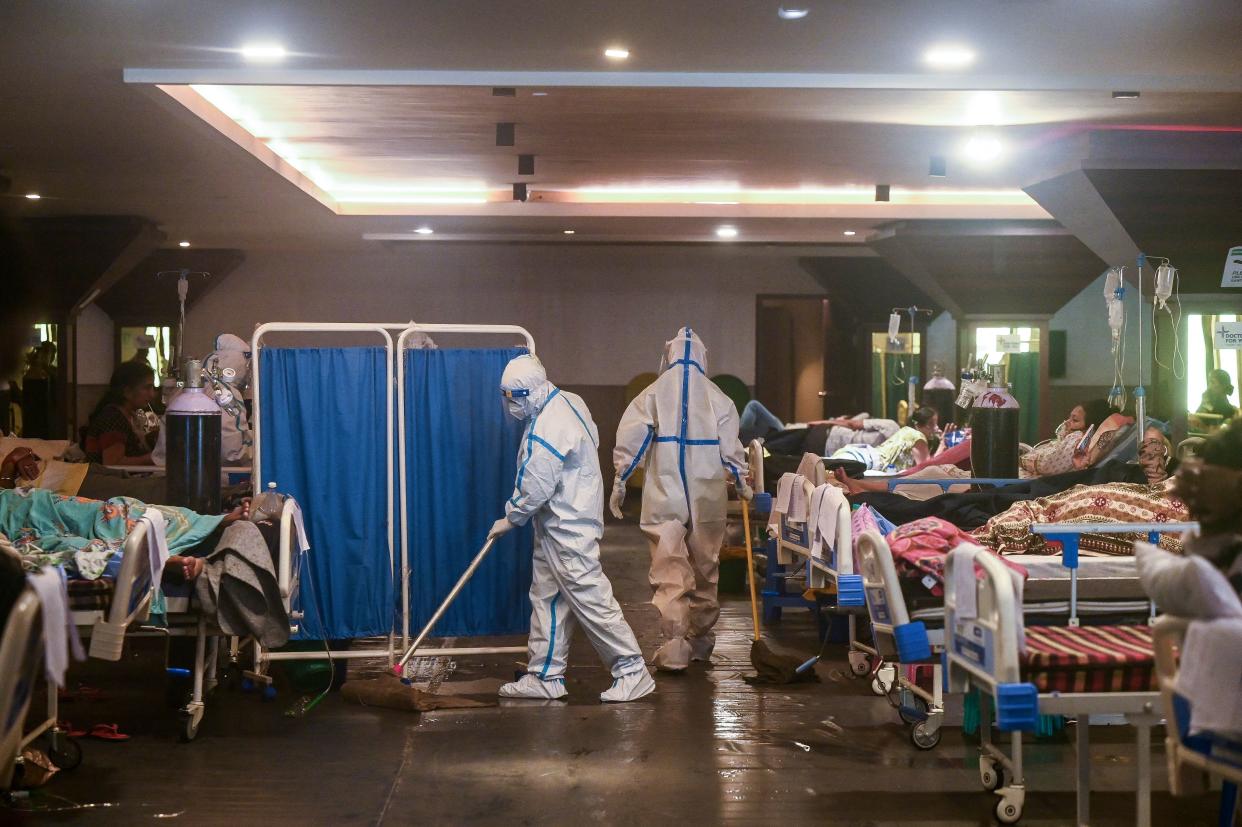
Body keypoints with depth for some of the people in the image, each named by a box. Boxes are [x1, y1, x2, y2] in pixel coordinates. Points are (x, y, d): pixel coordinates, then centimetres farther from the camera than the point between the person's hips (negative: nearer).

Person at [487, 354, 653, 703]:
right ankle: (545, 677, 19)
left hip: (568, 528, -11)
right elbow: (593, 437, 21)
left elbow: (534, 491, -20)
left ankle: (633, 672, 2)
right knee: (546, 598, 13)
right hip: (556, 526, 11)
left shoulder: (546, 432, -25)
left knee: (590, 599, -6)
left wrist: (509, 520, -3)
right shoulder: (569, 401, 5)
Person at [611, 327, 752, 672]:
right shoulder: (718, 398, 3)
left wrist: (619, 483, 5)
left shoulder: (652, 394, -1)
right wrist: (742, 484, 18)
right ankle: (701, 640, 26)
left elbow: (630, 441, -4)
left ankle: (675, 644, -15)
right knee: (705, 568, 15)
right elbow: (730, 447, 4)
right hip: (708, 499, 2)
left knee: (669, 570, -4)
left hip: (664, 499, -2)